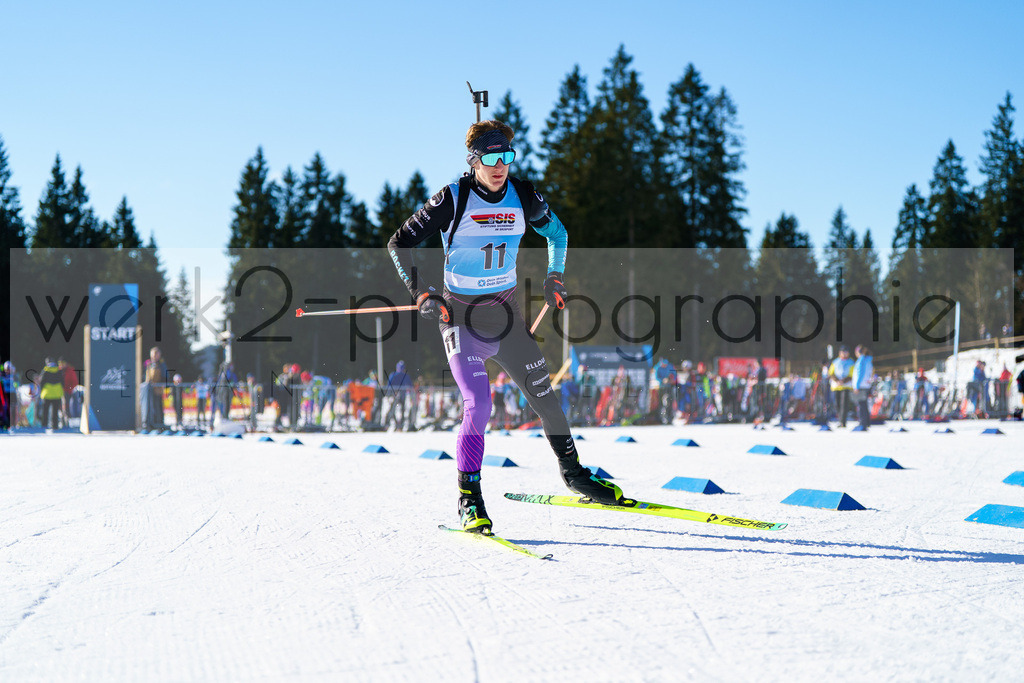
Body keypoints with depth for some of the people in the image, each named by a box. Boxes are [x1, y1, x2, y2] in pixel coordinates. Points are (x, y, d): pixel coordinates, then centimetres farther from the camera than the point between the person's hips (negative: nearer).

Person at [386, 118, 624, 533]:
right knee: (478, 405, -17)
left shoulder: (523, 197, -3)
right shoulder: (452, 200, -15)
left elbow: (556, 232, 17)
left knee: (544, 395, 7)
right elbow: (399, 244, -9)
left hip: (506, 312, 4)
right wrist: (421, 292, -18)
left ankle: (572, 471, 29)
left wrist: (554, 278, 6)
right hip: (460, 316, -4)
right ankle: (469, 500, -2)